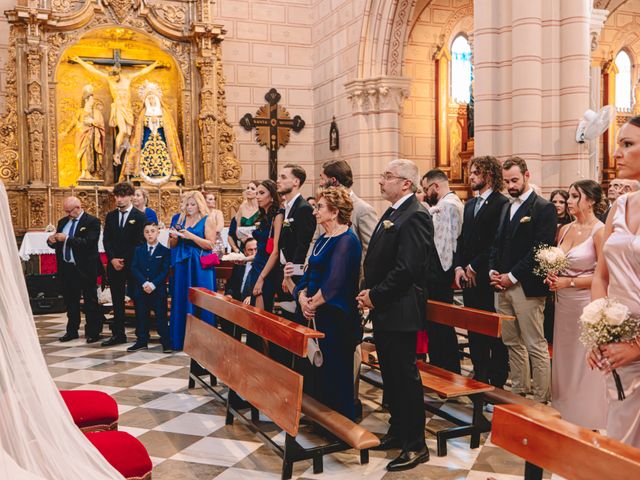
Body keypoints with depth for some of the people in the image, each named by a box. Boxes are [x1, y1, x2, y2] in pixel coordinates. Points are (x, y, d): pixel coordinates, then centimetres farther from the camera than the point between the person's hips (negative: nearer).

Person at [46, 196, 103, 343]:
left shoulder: (92, 222, -9)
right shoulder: (63, 222, 13)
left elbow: (88, 242, -22)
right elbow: (56, 243, 16)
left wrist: (67, 239, -22)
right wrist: (51, 241, -7)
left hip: (85, 268, -6)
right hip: (66, 268, 6)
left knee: (90, 301, 3)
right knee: (70, 301, 13)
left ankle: (93, 332, 10)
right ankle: (72, 331, 24)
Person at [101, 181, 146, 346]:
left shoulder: (140, 217, -3)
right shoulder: (110, 216, 12)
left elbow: (139, 242, -8)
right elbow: (106, 240, 7)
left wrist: (124, 260, -12)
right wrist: (112, 259, -7)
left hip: (133, 264, -4)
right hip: (114, 264, 4)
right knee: (117, 301, 7)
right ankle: (118, 334, 12)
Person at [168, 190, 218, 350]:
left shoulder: (207, 220, 0)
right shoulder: (181, 219, 14)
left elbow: (210, 244, -9)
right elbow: (172, 245, 16)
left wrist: (191, 236, -17)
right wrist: (174, 237, -5)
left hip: (200, 266, -5)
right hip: (182, 265, 5)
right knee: (181, 300, 4)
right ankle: (180, 339, 11)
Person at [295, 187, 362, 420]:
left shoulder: (346, 241, -15)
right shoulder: (323, 239, 13)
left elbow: (334, 282, -22)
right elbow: (309, 274, 14)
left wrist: (313, 303, -12)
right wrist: (302, 296, -3)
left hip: (337, 317, -9)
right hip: (318, 316, 9)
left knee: (336, 372, 2)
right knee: (318, 372, 15)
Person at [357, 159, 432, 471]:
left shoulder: (415, 216, -17)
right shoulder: (392, 213, 15)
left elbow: (407, 268, -24)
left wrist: (375, 296, -15)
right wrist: (368, 292, 4)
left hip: (400, 311, -9)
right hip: (383, 309, 9)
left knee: (405, 376, 0)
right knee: (390, 374, 18)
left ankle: (415, 446, 13)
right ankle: (398, 431, 33)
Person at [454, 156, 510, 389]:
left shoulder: (502, 204, -9)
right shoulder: (469, 205, 17)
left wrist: (474, 267, -13)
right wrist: (459, 267, 3)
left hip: (489, 278, -8)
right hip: (469, 278, 8)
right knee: (474, 330, 13)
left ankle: (497, 381, 11)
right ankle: (479, 376, 24)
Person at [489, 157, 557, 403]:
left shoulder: (544, 208, -7)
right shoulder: (505, 208, 17)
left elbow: (540, 249, -14)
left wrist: (513, 276, -14)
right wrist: (493, 271, 3)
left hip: (527, 287, -8)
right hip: (502, 286, 8)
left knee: (536, 346, -3)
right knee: (513, 343, 15)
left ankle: (541, 400, 5)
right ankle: (518, 393, 25)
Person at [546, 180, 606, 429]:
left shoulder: (600, 231, -11)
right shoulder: (565, 229, 9)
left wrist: (568, 282, -17)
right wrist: (552, 278, -2)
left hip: (587, 303, -7)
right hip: (563, 302, 7)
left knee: (585, 362, 2)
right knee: (564, 359, 13)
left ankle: (588, 423, 16)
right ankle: (565, 414, 26)